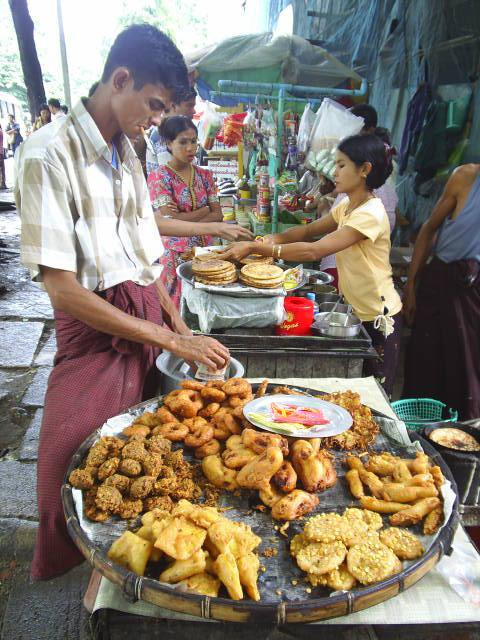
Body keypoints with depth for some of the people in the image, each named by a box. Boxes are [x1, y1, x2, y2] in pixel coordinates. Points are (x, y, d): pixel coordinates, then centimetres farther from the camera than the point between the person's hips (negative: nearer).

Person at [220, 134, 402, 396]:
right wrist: (277, 237, -13)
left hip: (379, 318, -8)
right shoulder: (346, 206, 5)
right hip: (357, 313, 8)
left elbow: (314, 251, -32)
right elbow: (310, 230, 8)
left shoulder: (370, 214, -25)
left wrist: (254, 247, -32)